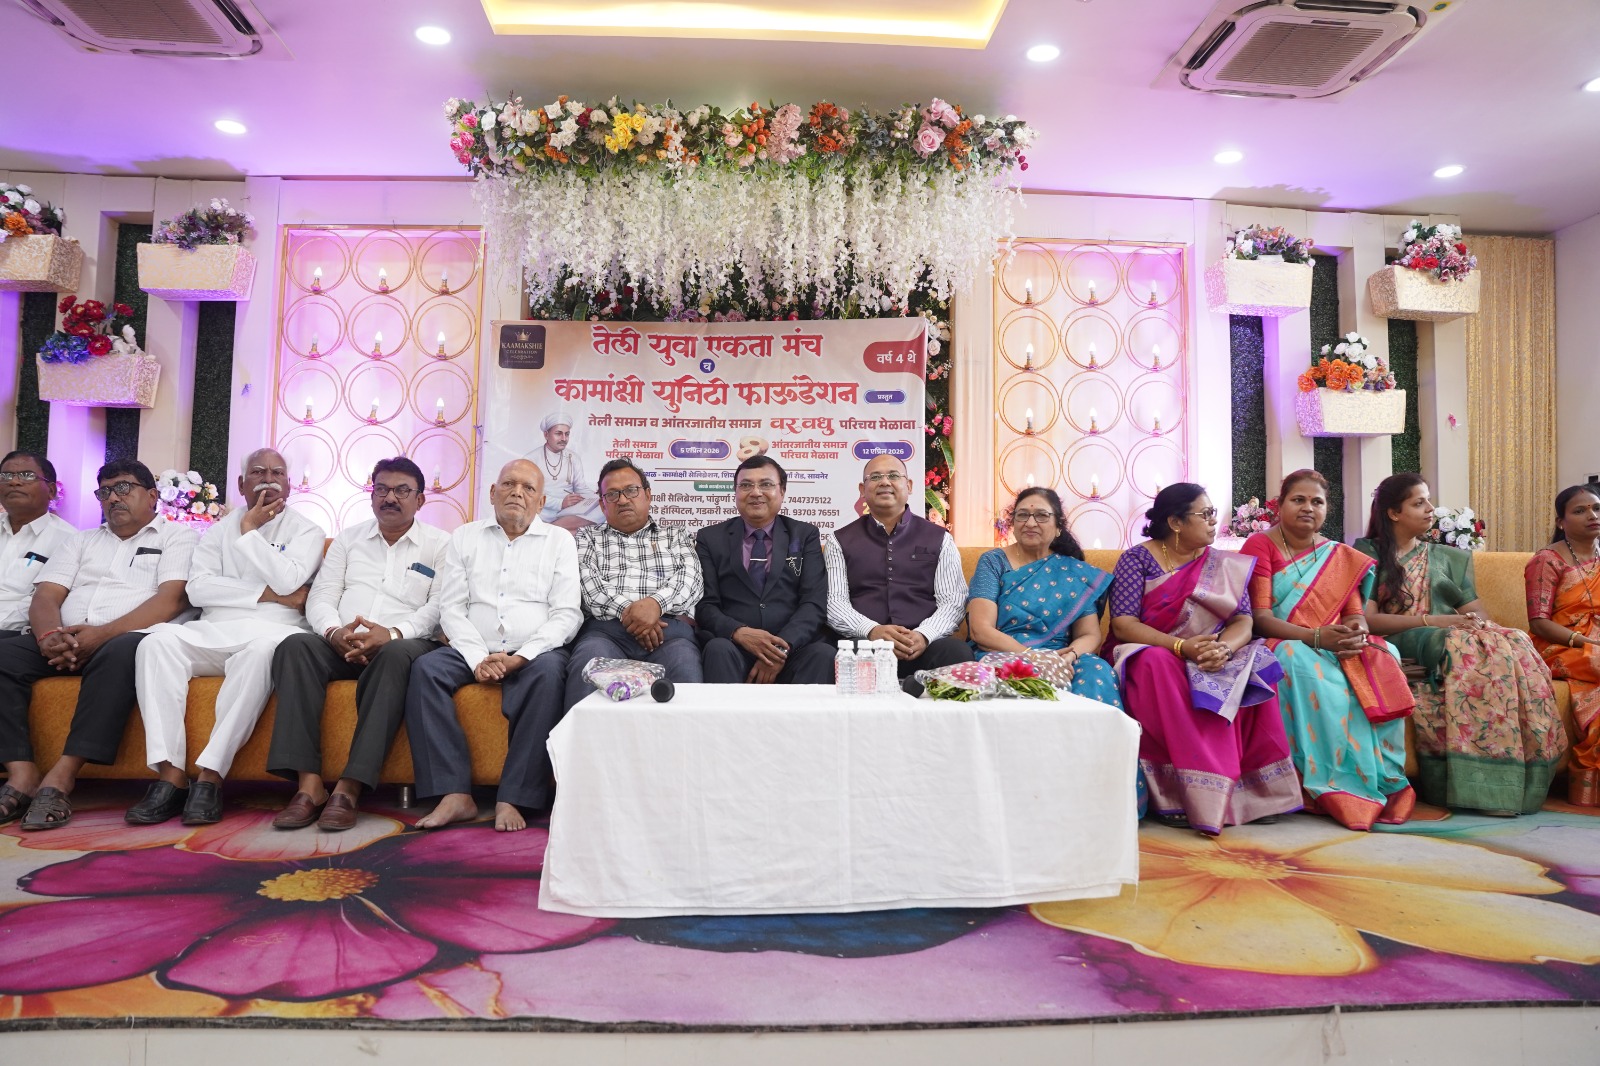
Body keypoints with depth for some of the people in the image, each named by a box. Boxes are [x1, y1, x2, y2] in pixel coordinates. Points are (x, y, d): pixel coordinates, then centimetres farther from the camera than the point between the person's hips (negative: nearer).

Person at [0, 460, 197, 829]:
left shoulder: (177, 536, 10)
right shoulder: (81, 541, 27)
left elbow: (172, 600, -6)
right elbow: (45, 597, 14)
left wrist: (102, 634, -18)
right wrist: (49, 635, -11)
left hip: (132, 639, -5)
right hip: (65, 644, 6)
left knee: (121, 653, -38)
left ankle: (61, 777, -35)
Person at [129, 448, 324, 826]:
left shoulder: (305, 530, 10)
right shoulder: (220, 529, 19)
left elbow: (288, 581, -9)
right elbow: (198, 588, 3)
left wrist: (249, 530, -1)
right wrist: (266, 594, -6)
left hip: (271, 632, -3)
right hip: (213, 633, 4)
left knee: (261, 650, -38)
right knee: (158, 640, -26)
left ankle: (210, 775, -33)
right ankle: (171, 774, -28)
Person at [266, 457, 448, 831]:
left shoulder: (439, 544, 9)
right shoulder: (349, 537, 20)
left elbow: (439, 607, -4)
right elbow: (320, 597, 11)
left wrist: (392, 634, -22)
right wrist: (335, 632, -12)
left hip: (404, 644, -3)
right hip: (341, 645, 4)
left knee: (395, 656, -38)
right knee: (295, 646, -27)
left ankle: (349, 788, -37)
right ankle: (308, 783, -32)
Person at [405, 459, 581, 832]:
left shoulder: (560, 540, 10)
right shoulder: (464, 537, 16)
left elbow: (567, 614, 0)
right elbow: (452, 609, 6)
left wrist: (521, 657, -15)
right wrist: (478, 659, -11)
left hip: (535, 651, -2)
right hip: (476, 651, 2)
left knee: (548, 672, -34)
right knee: (426, 668, -25)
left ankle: (514, 798, -30)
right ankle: (455, 794, -26)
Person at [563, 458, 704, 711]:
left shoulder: (676, 537, 25)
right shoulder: (587, 537, 25)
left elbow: (691, 578, 7)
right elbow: (586, 581, 6)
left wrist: (656, 603, -15)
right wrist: (626, 610, -11)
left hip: (669, 628, 0)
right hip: (605, 628, 0)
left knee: (687, 677, -35)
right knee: (587, 675, -36)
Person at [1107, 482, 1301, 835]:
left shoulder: (1226, 565, 12)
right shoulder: (1137, 559, -1)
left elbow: (1243, 622, 0)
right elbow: (1123, 623, -12)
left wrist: (1224, 648, -24)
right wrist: (1181, 646, -27)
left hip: (1215, 661, 3)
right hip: (1155, 655, -3)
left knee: (1256, 668, -26)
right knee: (1158, 666, -37)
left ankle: (1251, 789, -20)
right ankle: (1181, 793, -34)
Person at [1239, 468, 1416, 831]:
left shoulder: (1341, 557, 16)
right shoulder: (1260, 546, -3)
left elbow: (1356, 613, 6)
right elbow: (1260, 617, -13)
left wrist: (1357, 631, -20)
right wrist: (1315, 637, -26)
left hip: (1334, 648, 5)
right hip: (1279, 647, -5)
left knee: (1384, 659, -24)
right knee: (1306, 665, -37)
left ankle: (1383, 780, -21)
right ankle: (1339, 785, -33)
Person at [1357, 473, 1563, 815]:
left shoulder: (1448, 557, 25)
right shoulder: (1369, 553, 10)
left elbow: (1475, 612, 15)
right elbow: (1367, 619, -3)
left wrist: (1481, 626, -10)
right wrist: (1431, 621, -13)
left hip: (1454, 640, 5)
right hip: (1403, 646, -4)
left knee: (1514, 645, -29)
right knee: (1470, 651, -35)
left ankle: (1510, 781, -28)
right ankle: (1478, 783, -31)